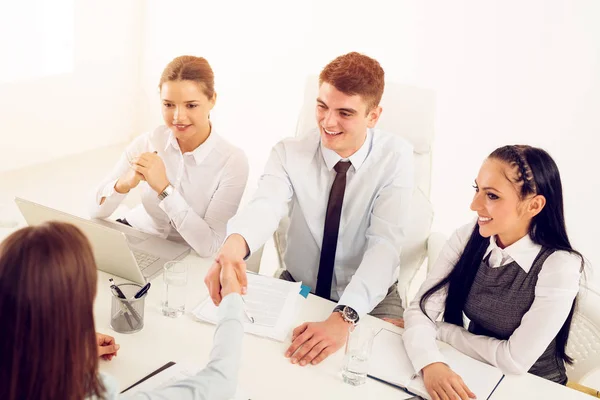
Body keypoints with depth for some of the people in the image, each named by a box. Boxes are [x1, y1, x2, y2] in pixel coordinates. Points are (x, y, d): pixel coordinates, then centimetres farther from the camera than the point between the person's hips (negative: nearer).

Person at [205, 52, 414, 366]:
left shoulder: (395, 157, -16)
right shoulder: (289, 153, -12)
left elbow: (385, 244, -26)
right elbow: (266, 205, -32)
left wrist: (343, 318, -41)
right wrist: (234, 244, -57)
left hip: (369, 299, -2)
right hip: (297, 287, 2)